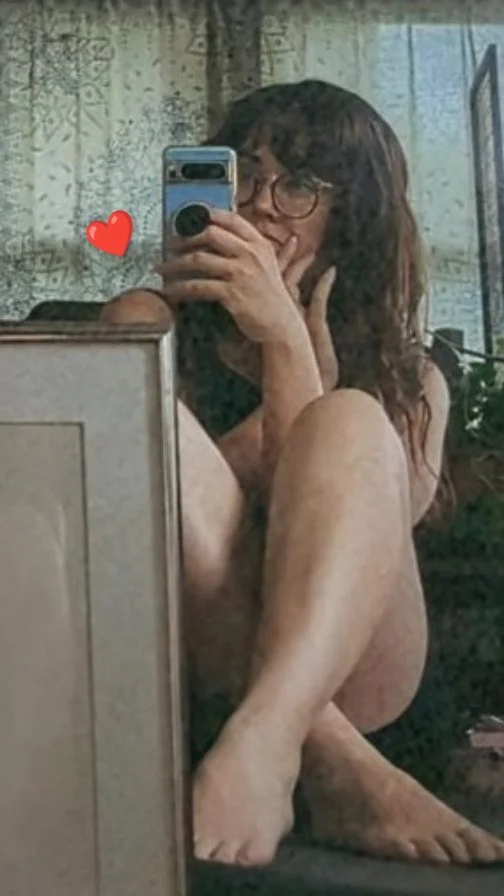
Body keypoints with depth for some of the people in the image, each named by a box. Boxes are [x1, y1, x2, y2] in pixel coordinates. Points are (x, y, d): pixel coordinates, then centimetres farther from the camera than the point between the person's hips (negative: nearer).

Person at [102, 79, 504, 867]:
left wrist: (286, 338, -10)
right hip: (188, 664, 0)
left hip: (348, 665, 0)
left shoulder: (411, 380, 16)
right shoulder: (156, 323, 14)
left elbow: (352, 522, -4)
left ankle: (260, 748, -48)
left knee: (351, 423, -23)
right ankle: (337, 771, -36)